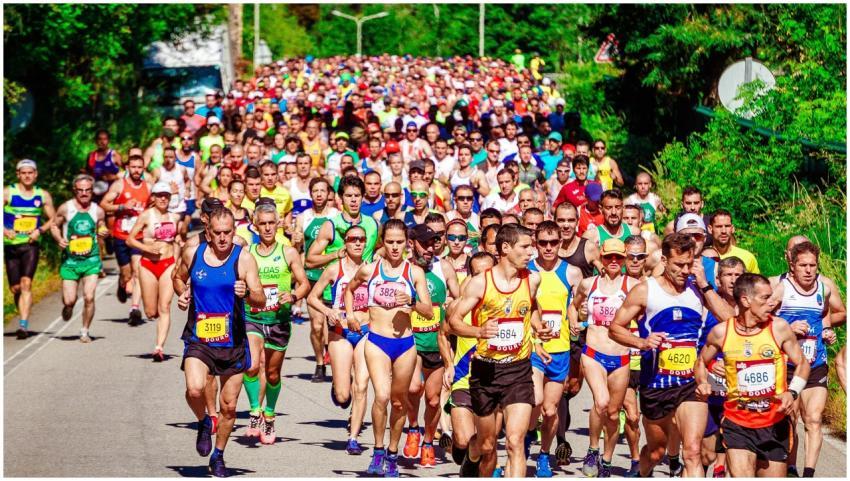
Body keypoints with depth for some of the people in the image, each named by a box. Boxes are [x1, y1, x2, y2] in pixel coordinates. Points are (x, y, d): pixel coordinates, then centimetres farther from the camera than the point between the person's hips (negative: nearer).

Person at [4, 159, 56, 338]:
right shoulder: (7, 193, -1)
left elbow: (52, 219, 11)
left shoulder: (43, 196, 5)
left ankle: (23, 325, -21)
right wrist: (4, 230, -18)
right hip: (11, 245, 1)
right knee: (15, 288, 5)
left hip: (31, 245, -1)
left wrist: (40, 230, -7)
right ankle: (23, 318, 28)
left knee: (26, 283, -16)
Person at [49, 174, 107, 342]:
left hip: (91, 260, 1)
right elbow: (54, 225, 8)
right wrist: (59, 239, -10)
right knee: (69, 300, -3)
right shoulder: (65, 208, -3)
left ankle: (85, 331, 8)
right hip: (70, 260, -1)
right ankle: (67, 307, 36)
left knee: (89, 297, -11)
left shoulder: (98, 211, 3)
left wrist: (105, 233, -7)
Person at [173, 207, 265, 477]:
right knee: (195, 389, -25)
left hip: (233, 343, 0)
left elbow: (261, 300, -9)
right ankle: (204, 422, 8)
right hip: (198, 340, 0)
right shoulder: (192, 254, 1)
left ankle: (218, 456, 30)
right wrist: (182, 294, 1)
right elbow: (179, 278, 22)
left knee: (229, 406, 7)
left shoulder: (243, 259, -6)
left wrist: (247, 294, -30)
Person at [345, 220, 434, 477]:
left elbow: (429, 312, -1)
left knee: (399, 401, 11)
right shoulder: (369, 270, 3)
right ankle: (378, 450, -5)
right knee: (382, 395, -21)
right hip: (377, 342, -1)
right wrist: (350, 314, 11)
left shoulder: (415, 272, 1)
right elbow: (349, 289, 25)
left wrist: (411, 303, -19)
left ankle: (392, 455, 27)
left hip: (405, 343, 1)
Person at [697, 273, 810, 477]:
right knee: (740, 475, -18)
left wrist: (792, 392, -13)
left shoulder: (779, 328, -5)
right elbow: (702, 361, 14)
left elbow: (802, 364, 4)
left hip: (775, 424, 1)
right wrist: (703, 383, -6)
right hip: (737, 424, -1)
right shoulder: (721, 332, -4)